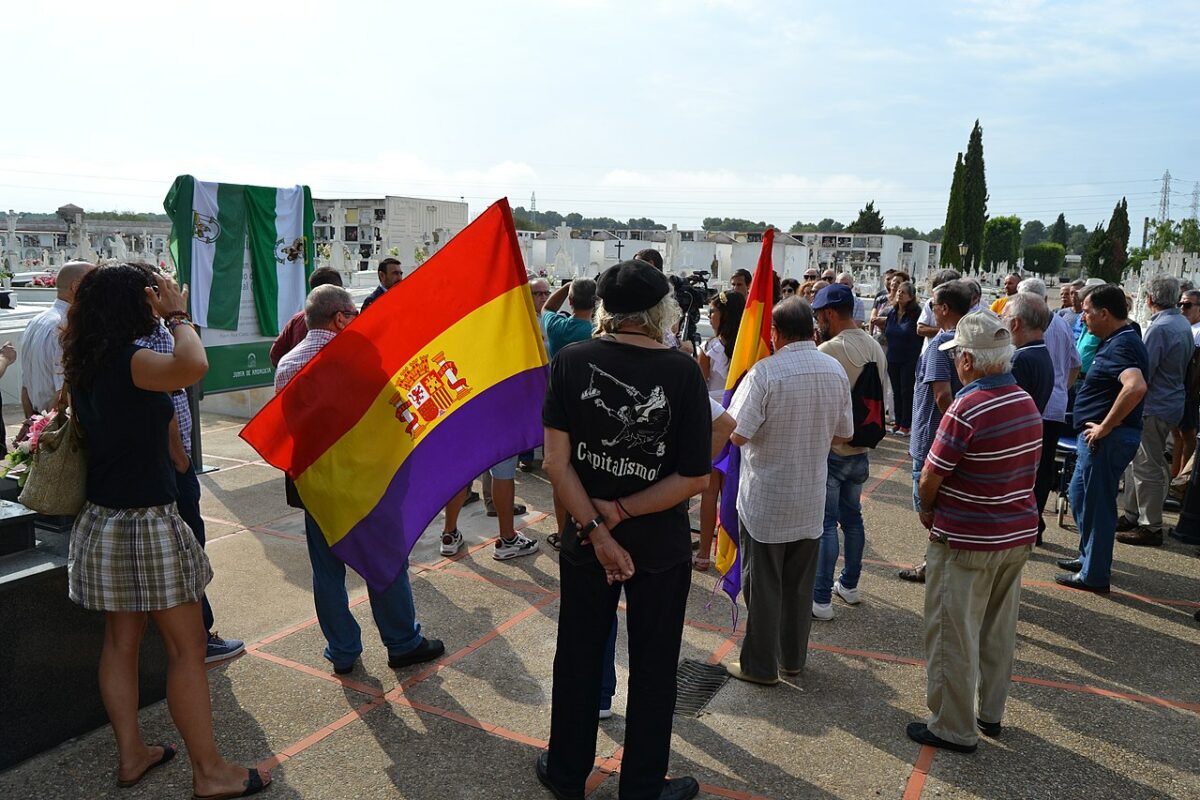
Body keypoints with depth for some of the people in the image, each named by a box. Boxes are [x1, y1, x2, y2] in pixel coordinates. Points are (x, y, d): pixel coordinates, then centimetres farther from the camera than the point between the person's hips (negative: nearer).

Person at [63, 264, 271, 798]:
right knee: (186, 648, 1)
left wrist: (167, 318, 14)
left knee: (121, 640, 18)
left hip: (104, 521, 9)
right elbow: (193, 366, -40)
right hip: (145, 524, -9)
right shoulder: (128, 360, -21)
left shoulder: (84, 366, 6)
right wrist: (178, 315, -22)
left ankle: (131, 753, 32)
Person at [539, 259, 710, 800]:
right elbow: (696, 477, -15)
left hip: (584, 541, 2)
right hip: (660, 545, -1)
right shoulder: (681, 371, -14)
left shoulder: (571, 361, -11)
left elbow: (555, 462, -15)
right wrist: (622, 512, -13)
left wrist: (599, 528, -13)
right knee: (652, 670, 16)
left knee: (578, 659, 19)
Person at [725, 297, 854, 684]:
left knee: (763, 584, 9)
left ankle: (760, 665, 21)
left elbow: (738, 435, -22)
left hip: (765, 499, -5)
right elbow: (843, 434, 5)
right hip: (811, 500, 5)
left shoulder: (765, 372, -20)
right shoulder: (836, 370, -2)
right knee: (800, 584, 18)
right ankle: (792, 658, 33)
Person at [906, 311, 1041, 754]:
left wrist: (927, 510, 2)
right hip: (1019, 534, 8)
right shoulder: (1027, 403, 2)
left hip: (967, 541, -8)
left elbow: (931, 477, -19)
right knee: (998, 630, 20)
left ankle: (954, 728, 17)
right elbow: (1020, 471, 9)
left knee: (954, 636, 6)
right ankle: (990, 713, 36)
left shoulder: (967, 409, -25)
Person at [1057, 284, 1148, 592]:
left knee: (1095, 504, 2)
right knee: (1079, 495, 21)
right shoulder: (1119, 341, 12)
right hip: (1099, 437, 10)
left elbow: (1136, 386, -37)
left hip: (1106, 438, -10)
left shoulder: (1121, 345, -20)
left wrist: (1105, 426, -27)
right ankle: (1090, 557, 35)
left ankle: (1093, 574, 15)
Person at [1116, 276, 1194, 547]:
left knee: (1147, 466, -2)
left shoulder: (1159, 328, -19)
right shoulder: (1184, 324, 11)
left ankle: (1151, 527, 5)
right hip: (1173, 401, 9)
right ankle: (1132, 515, 25)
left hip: (1154, 406, -9)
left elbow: (1142, 374, -20)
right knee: (1138, 461, 17)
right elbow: (1183, 367, 18)